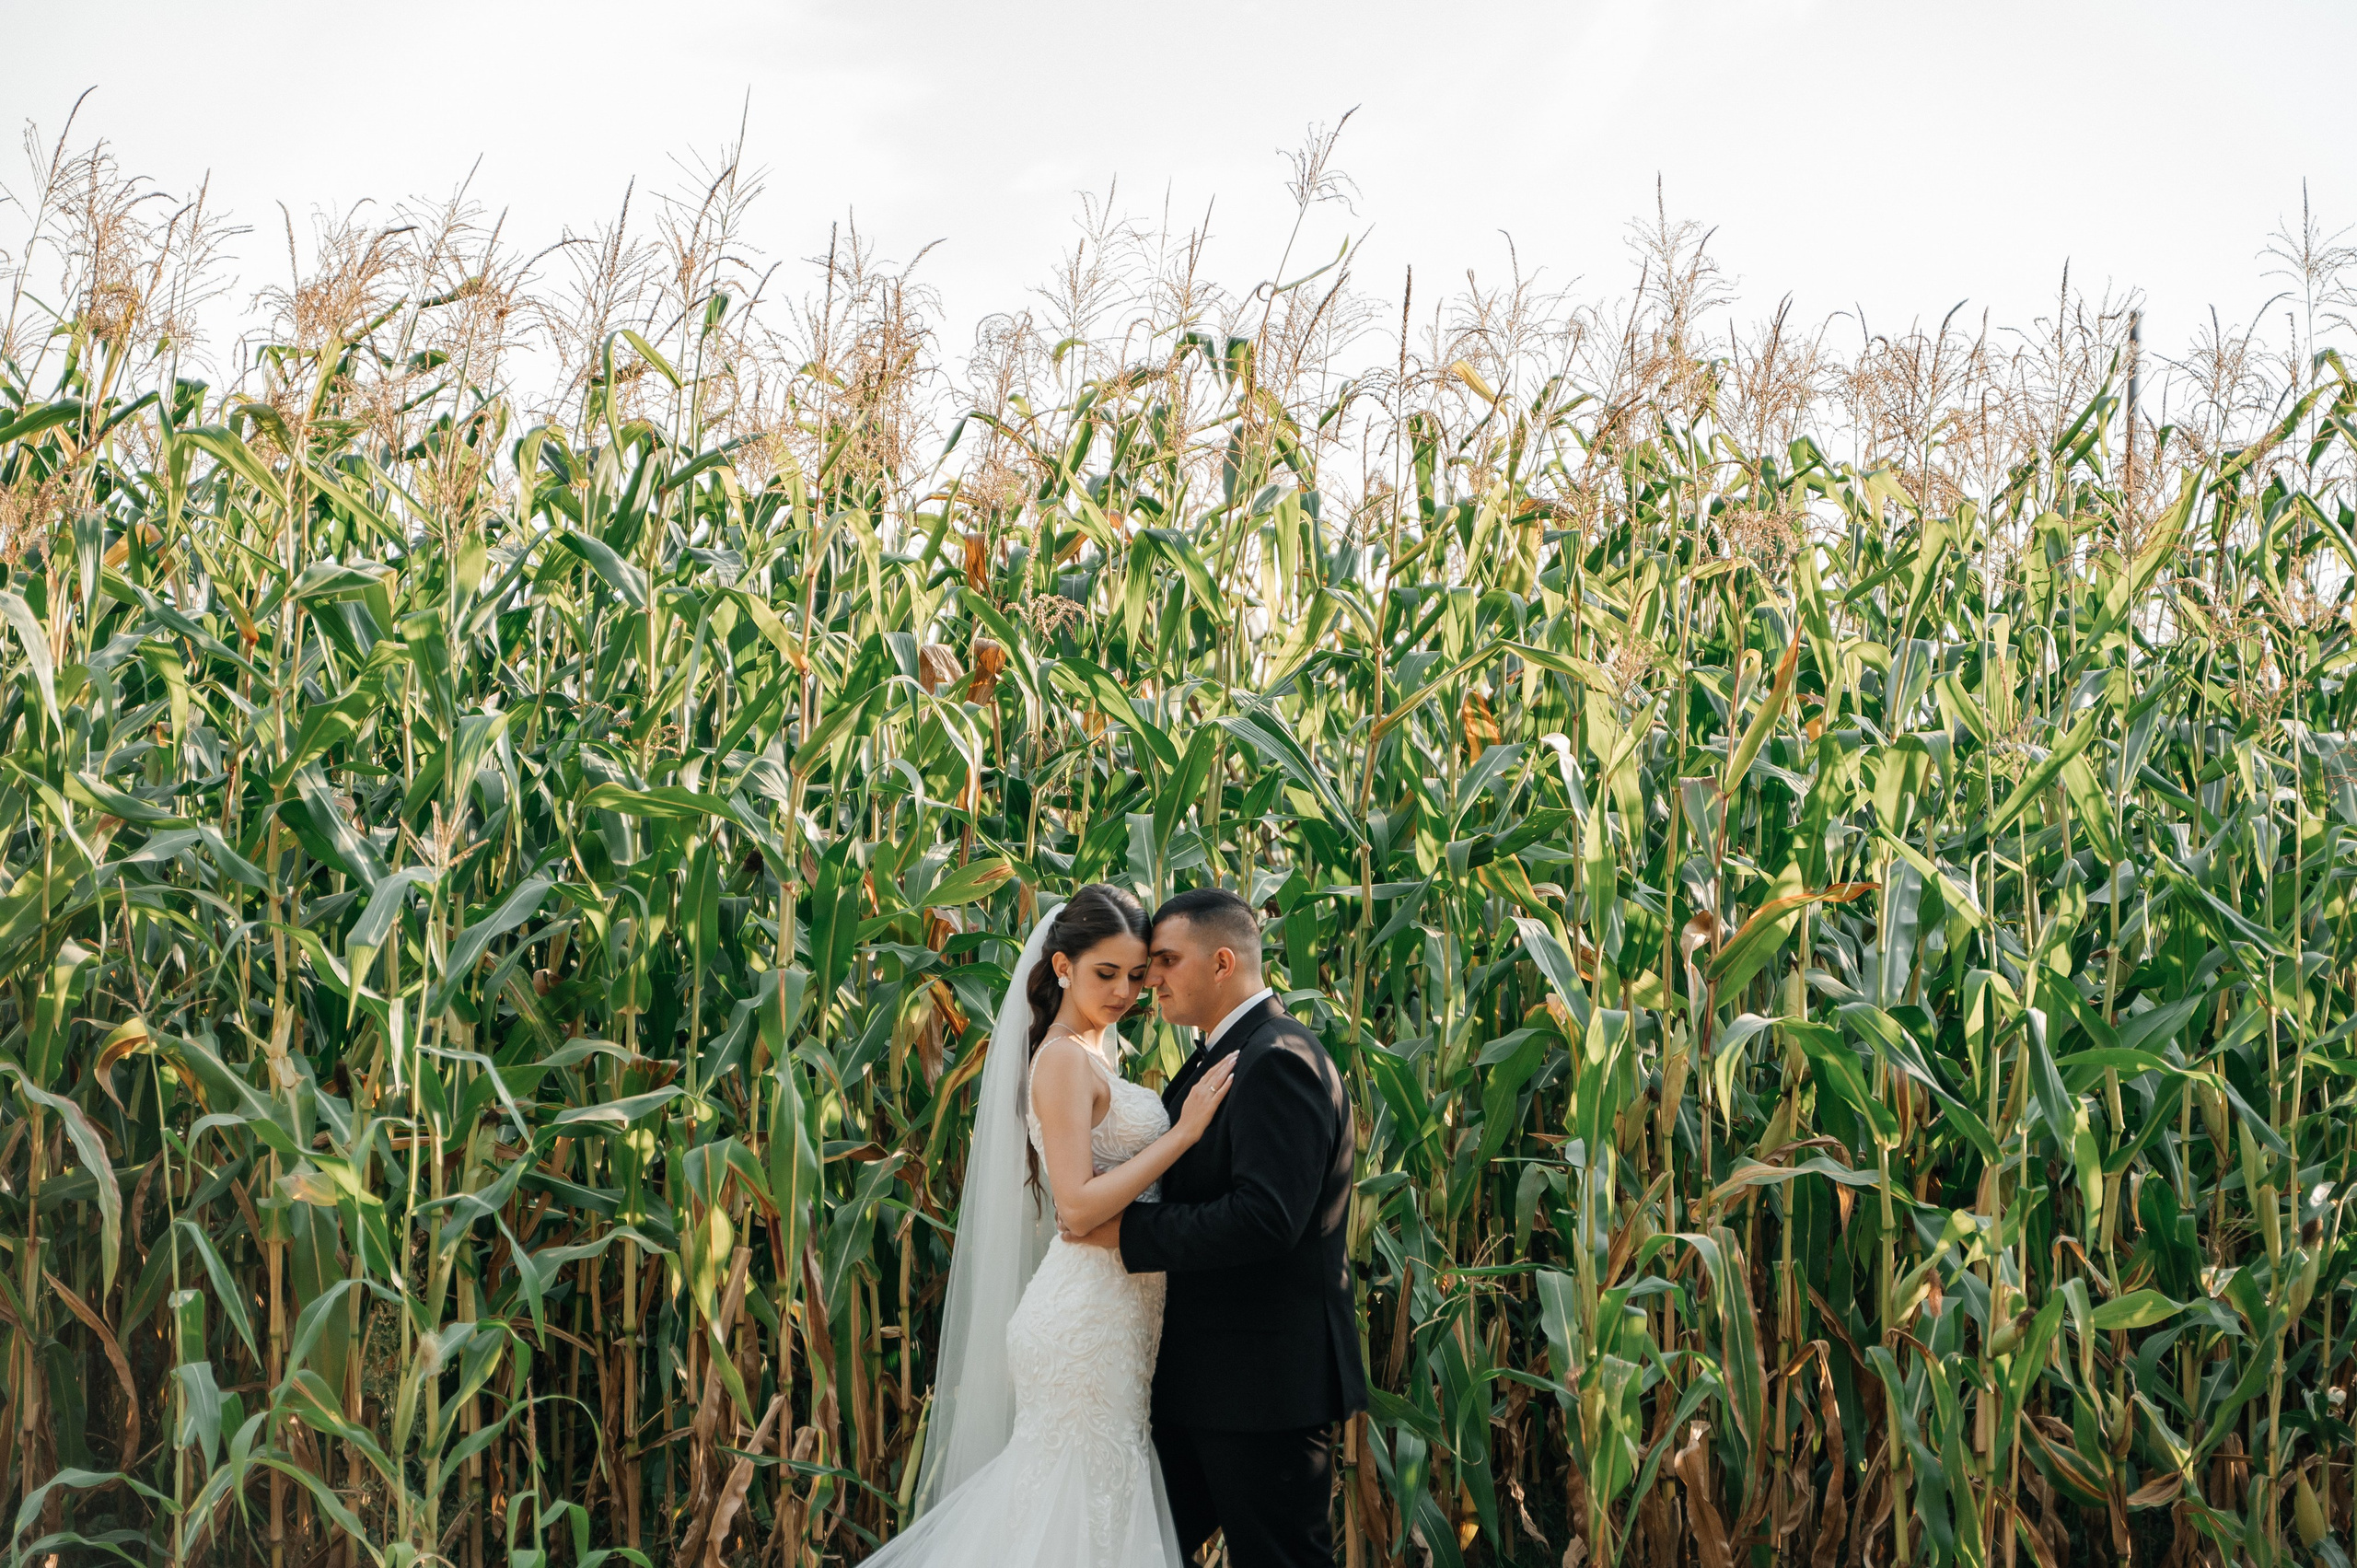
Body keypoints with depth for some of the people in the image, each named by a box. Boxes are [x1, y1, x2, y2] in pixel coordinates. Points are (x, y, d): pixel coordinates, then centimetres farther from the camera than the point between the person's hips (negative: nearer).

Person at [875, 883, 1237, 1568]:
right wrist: (1184, 1131, -18)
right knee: (1089, 1512, -4)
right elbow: (1077, 1207, -20)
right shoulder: (1063, 1058, -13)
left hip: (1111, 1320, 9)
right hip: (1085, 1326, -9)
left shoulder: (1096, 1056, 16)